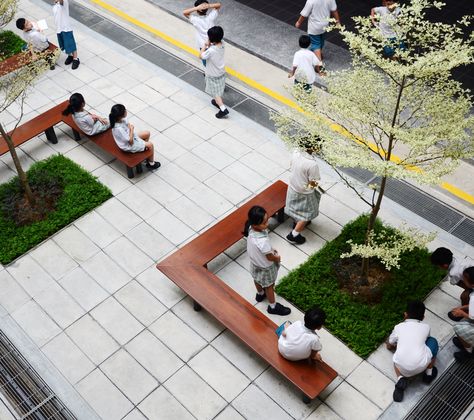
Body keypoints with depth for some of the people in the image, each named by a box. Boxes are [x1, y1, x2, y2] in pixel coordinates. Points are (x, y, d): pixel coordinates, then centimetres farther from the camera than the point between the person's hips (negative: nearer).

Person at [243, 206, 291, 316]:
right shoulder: (263, 241, -46)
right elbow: (270, 258, -27)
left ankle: (260, 294, 64)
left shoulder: (251, 229, -24)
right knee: (269, 286, 20)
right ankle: (273, 307, 45)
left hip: (255, 262, 7)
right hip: (265, 267, -7)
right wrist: (277, 258, -7)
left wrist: (270, 250, 3)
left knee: (257, 279, 34)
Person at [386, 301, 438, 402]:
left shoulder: (398, 327, 16)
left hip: (402, 368, 0)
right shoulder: (426, 327, 16)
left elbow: (389, 346, 29)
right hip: (421, 365, 0)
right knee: (432, 341, 25)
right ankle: (429, 373, 27)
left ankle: (401, 379, 11)